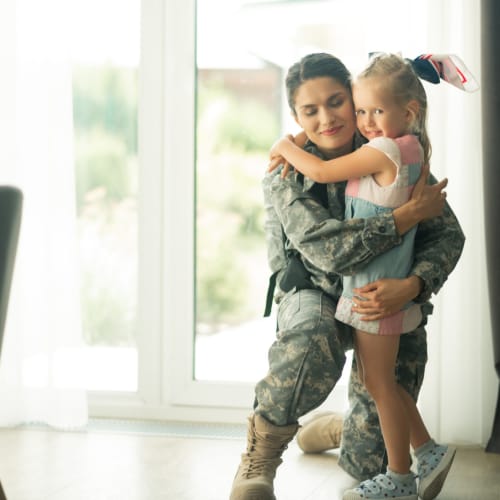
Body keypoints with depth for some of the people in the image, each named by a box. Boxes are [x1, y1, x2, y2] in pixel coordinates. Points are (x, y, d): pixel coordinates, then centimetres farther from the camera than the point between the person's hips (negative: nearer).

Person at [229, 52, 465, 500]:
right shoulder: (284, 173, -18)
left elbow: (448, 235, -12)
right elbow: (325, 248, -32)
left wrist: (410, 287, -32)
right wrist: (412, 212, -30)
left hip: (384, 296, 3)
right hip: (315, 294, -3)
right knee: (310, 345, -38)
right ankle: (259, 460, -14)